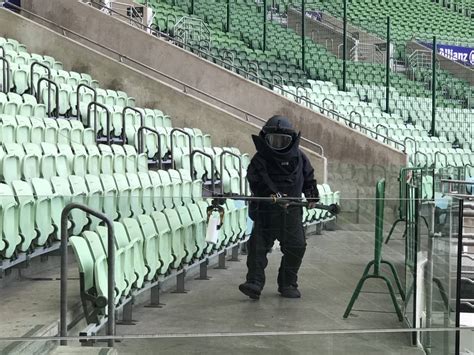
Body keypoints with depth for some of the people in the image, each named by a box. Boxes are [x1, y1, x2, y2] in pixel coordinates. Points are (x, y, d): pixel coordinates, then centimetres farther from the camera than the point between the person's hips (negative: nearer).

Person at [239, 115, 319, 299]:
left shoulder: (298, 156, 7)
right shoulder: (260, 159, -4)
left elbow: (308, 177, 20)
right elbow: (257, 182, -17)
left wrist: (312, 194, 5)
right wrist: (270, 192, -34)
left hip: (292, 210, 3)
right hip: (266, 210, -3)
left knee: (296, 246, 3)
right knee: (258, 245, -12)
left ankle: (288, 284, 16)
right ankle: (254, 283, -12)